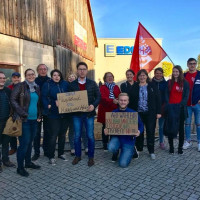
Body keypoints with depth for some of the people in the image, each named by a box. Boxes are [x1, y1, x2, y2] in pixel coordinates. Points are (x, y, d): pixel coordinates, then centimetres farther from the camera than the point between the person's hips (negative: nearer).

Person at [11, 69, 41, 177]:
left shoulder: (37, 87, 13)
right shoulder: (20, 86, -6)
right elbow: (13, 100, -12)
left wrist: (39, 115, 11)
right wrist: (23, 113, -16)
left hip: (34, 120, 6)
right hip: (24, 120, -6)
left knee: (30, 142, 16)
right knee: (24, 143, -4)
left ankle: (28, 162, 31)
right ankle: (20, 167, 10)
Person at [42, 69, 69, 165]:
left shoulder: (65, 84, 7)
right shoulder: (47, 85, -2)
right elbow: (44, 98, -9)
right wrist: (48, 106, -24)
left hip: (65, 113, 4)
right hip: (53, 114, -4)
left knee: (63, 134, 14)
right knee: (53, 135, -2)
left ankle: (61, 153, 29)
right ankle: (51, 156, 12)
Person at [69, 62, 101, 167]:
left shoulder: (92, 83, 4)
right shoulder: (72, 84, 6)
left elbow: (98, 96, 2)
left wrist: (93, 105, -15)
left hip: (89, 113, -1)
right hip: (77, 113, 1)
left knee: (90, 136, 3)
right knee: (77, 136, 9)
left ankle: (91, 157, 18)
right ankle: (78, 156, 25)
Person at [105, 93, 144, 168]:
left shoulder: (133, 113, -6)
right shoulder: (113, 113, -2)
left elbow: (141, 125, 1)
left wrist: (139, 132, -21)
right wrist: (106, 130, -16)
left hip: (128, 139, -1)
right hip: (116, 137, 2)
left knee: (123, 164, -11)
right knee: (111, 148, -33)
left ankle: (130, 151, 25)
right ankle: (116, 153, 9)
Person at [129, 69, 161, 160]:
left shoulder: (152, 86, 3)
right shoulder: (134, 87, 6)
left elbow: (158, 99, 2)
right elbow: (130, 100, 5)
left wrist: (158, 112, -3)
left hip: (150, 113, -1)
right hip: (138, 113, 1)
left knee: (150, 132, 2)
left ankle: (151, 151, 13)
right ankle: (139, 149, 23)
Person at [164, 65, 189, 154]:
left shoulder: (185, 83, 5)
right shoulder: (169, 82, 10)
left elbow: (186, 96, 1)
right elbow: (166, 94, 6)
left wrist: (181, 104, -12)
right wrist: (168, 104, -7)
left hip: (180, 108, -1)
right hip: (171, 108, 1)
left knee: (181, 128, 5)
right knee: (170, 127, 1)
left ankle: (180, 148, 14)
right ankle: (171, 147, 12)